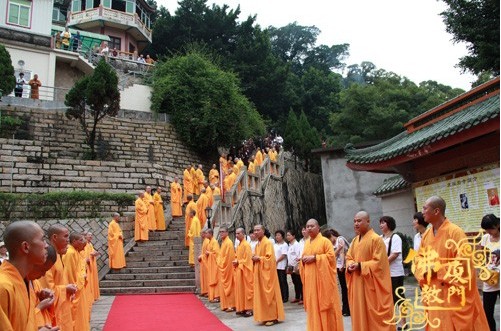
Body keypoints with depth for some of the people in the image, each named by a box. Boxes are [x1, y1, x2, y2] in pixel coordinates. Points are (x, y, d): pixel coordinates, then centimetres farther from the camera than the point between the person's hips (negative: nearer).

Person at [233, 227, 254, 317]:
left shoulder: (246, 245, -15)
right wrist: (235, 261, 2)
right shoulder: (239, 245, 12)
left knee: (247, 289, -3)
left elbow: (247, 259, -18)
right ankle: (242, 308, 19)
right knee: (240, 289, 12)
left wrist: (238, 262, -13)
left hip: (245, 270, -9)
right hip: (239, 270, 9)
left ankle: (249, 309, 3)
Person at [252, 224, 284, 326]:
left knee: (269, 295, -4)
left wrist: (258, 258, -16)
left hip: (267, 272, -9)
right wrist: (254, 259, 1)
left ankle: (273, 317, 4)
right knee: (261, 294, 10)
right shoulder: (257, 245, 14)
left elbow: (270, 258, -20)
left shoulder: (267, 243, -14)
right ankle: (266, 316, 18)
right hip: (259, 272, 9)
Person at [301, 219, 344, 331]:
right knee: (313, 304, 9)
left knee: (325, 302, -1)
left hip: (322, 277, -6)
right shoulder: (306, 243, 14)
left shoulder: (325, 241, -7)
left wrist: (314, 257, -18)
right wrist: (303, 259, -1)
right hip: (310, 278, 6)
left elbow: (331, 256, -14)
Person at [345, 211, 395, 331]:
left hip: (372, 283, -7)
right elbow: (349, 257, 14)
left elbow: (378, 262, -17)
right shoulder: (355, 240, 11)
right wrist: (350, 265, -7)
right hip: (357, 283, 7)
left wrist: (360, 266, -21)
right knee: (360, 313, 13)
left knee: (375, 314, 1)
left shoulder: (376, 239, -12)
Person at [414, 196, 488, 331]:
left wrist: (437, 269, -17)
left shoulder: (455, 232, -16)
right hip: (433, 292, 6)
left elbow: (463, 261, -20)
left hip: (453, 294, -6)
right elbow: (419, 257, 12)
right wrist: (425, 269, -9)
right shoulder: (427, 234, 5)